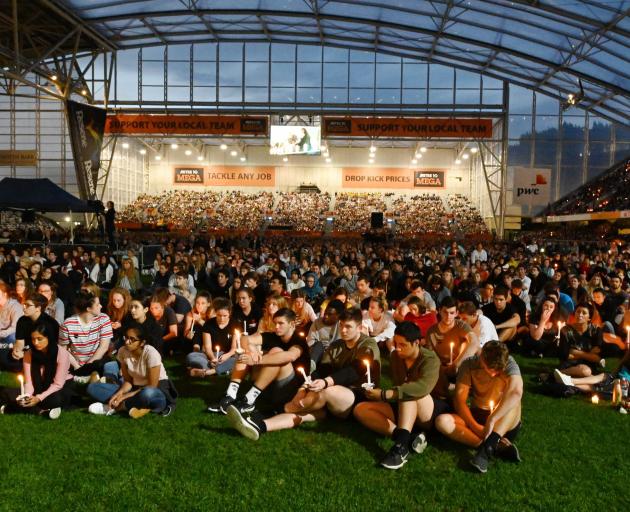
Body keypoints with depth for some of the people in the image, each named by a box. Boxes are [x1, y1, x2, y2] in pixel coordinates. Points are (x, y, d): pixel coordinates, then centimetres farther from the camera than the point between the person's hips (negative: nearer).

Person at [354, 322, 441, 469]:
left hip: (429, 415, -6)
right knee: (360, 409, -13)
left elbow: (422, 387, -37)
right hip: (403, 412, 6)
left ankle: (401, 445, -44)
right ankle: (409, 437, -27)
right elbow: (399, 388, 7)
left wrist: (384, 394, -42)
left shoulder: (430, 359, -17)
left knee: (410, 392, -35)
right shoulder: (395, 356, 2)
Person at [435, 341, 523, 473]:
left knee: (512, 400, -33)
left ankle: (487, 448, -42)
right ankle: (497, 446, -33)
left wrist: (491, 420, -43)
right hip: (477, 417, 2)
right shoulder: (469, 364, -12)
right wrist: (476, 427, -27)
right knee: (442, 421, -26)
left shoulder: (508, 363, -19)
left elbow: (516, 392, -38)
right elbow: (459, 400, -14)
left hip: (506, 424, -2)